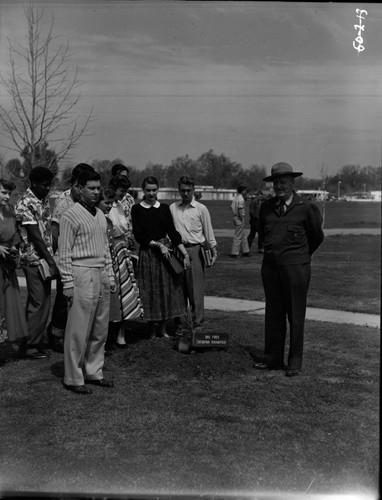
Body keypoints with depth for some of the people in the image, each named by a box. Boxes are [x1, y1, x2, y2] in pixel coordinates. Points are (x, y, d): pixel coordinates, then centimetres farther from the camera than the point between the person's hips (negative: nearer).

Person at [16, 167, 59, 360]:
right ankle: (29, 346, 7)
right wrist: (51, 261, -17)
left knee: (43, 302, 12)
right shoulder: (25, 202, -13)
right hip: (34, 259, -8)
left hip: (45, 258, 8)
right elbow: (34, 235, -17)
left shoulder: (44, 200, 12)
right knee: (38, 303, -4)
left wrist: (51, 258, 7)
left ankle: (36, 342, 22)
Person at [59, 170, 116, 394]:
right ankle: (73, 378, 10)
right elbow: (64, 253, -10)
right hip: (82, 275, -7)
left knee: (100, 330, 12)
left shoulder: (101, 215, 13)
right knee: (79, 331, -2)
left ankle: (94, 372, 24)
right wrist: (68, 283, -13)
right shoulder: (71, 215, -8)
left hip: (101, 275, 7)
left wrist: (110, 275, 15)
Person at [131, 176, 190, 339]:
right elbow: (139, 236, -7)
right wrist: (159, 245, -14)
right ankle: (151, 330, 15)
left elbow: (172, 232, 2)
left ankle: (163, 329, 18)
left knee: (166, 290, 5)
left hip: (165, 252, 3)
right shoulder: (137, 209, -1)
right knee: (149, 292, 2)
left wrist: (185, 254, -6)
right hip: (147, 254, -3)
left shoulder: (164, 208, 6)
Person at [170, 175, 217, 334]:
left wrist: (214, 250, 3)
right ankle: (179, 323, 16)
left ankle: (198, 323, 4)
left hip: (195, 250, -3)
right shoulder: (172, 208, 10)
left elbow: (208, 231, 6)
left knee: (195, 288, -4)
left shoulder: (201, 209, 3)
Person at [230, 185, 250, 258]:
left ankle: (245, 251, 23)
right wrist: (242, 219, -17)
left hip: (235, 216, 10)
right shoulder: (241, 199, -16)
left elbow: (232, 207, 13)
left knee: (243, 236, 17)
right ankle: (234, 253, -1)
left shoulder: (236, 197, 11)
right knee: (238, 236, -4)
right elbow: (240, 210, -22)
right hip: (239, 218, -10)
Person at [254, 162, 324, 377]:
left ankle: (295, 363, 13)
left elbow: (317, 236, 7)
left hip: (295, 268, -4)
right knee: (273, 314, 10)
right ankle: (273, 359, 20)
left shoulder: (306, 208, -5)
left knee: (295, 316, 3)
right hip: (270, 267, 4)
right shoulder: (267, 207, 8)